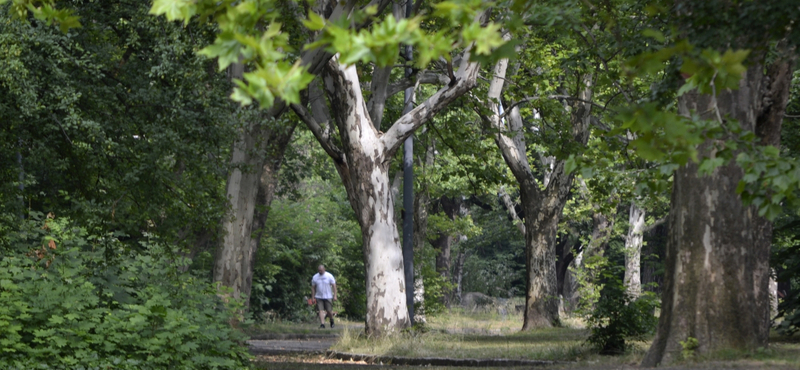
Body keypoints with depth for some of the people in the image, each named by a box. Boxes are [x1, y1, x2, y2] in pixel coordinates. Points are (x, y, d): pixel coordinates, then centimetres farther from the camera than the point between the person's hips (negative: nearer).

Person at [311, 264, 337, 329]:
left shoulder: (329, 276, -3)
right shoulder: (315, 277, 3)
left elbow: (334, 286, -2)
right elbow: (313, 288, 9)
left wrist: (335, 295, -9)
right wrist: (313, 297, 5)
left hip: (328, 297, -1)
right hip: (319, 297, 1)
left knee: (329, 311, 0)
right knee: (321, 311, -9)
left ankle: (331, 320, 28)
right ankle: (322, 324, -8)